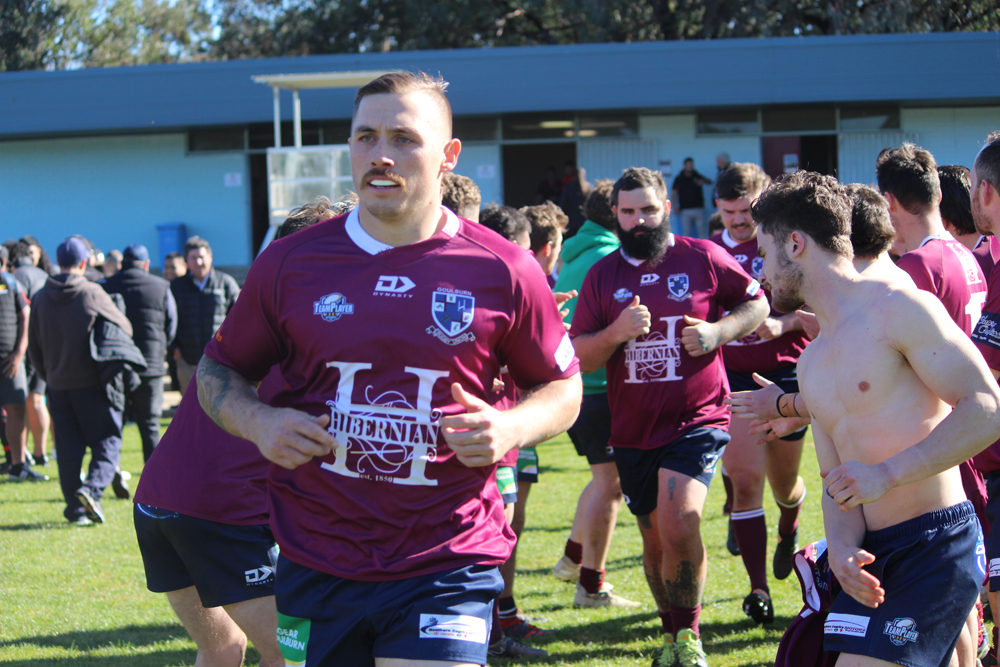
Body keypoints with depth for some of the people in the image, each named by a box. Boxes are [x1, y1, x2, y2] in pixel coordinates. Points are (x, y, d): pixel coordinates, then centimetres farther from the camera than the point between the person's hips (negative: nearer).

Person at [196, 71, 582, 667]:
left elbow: (563, 387, 11)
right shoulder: (291, 262, 2)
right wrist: (258, 422, -7)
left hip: (446, 569, -2)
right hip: (315, 567, 2)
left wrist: (511, 427, -11)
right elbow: (218, 369, 14)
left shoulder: (503, 272, -1)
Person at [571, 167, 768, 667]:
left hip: (697, 421, -4)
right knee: (655, 541, 14)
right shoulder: (602, 275, 6)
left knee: (679, 526, -22)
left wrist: (719, 331, -9)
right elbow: (579, 357, 4)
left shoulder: (703, 258, -1)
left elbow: (757, 302, 9)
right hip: (632, 432, 4)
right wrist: (616, 333, -16)